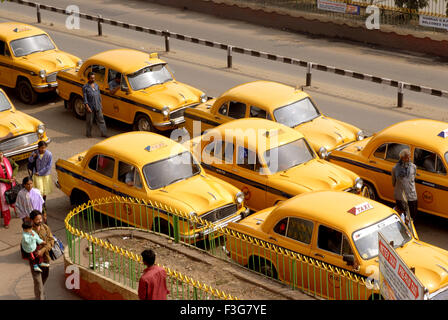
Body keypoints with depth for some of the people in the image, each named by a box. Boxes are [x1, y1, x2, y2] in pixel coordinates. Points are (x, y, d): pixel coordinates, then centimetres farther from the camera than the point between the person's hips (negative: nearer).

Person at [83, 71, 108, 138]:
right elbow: (85, 98, -11)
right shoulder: (85, 87, -9)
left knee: (101, 120, 6)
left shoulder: (96, 85, 7)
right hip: (90, 107, -5)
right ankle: (88, 134, 22)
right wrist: (87, 107, -17)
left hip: (98, 107, 5)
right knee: (89, 122, 7)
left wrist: (100, 105, 14)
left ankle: (104, 133, 11)